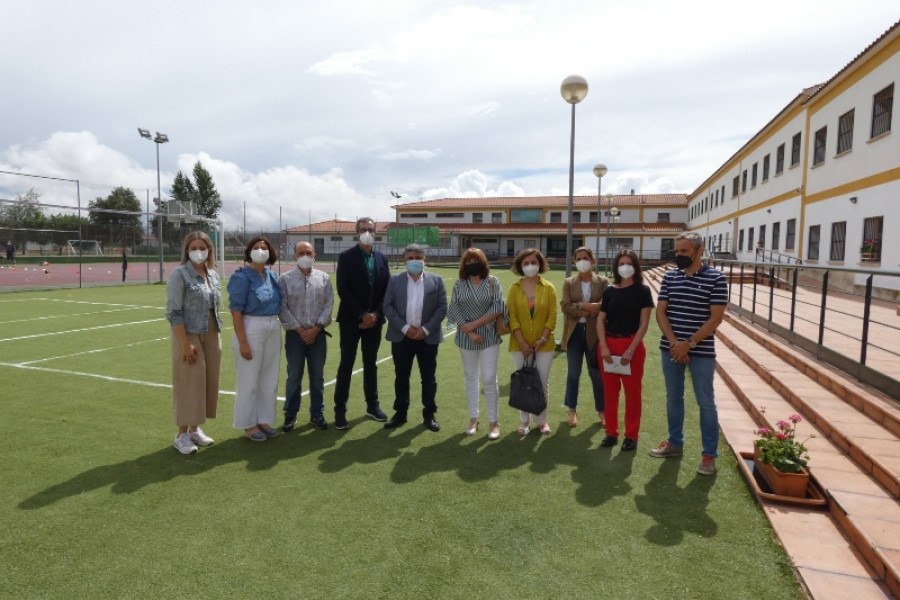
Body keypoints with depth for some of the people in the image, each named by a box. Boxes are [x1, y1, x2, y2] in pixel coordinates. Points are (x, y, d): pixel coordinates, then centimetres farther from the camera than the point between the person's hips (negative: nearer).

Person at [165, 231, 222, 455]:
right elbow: (174, 313, -14)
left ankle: (194, 429, 25)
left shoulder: (213, 274, 9)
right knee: (189, 384, -1)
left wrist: (216, 337, 11)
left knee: (208, 383, 10)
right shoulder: (180, 274, -9)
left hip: (211, 336, 6)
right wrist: (185, 344, -18)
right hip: (188, 336, -6)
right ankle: (182, 435, 13)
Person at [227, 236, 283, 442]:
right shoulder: (242, 277, -10)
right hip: (251, 329, -7)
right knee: (249, 380, 4)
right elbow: (236, 310, -14)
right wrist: (242, 342, -18)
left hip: (274, 329, 7)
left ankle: (264, 420, 26)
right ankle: (248, 424, 18)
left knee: (269, 379, 13)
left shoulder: (272, 275, 8)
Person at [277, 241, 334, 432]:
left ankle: (317, 414, 21)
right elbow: (282, 308, -6)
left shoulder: (323, 278, 3)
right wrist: (299, 329, -10)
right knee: (294, 377, 6)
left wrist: (316, 329, -9)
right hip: (295, 334, -1)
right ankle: (290, 415, 18)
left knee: (317, 376, 9)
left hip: (318, 334, 2)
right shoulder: (285, 279, -1)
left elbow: (328, 305, -1)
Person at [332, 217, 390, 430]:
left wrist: (376, 314, -6)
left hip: (374, 320, 4)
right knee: (346, 365, 0)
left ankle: (372, 406, 23)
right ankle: (340, 410, 9)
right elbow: (343, 290, -12)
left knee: (371, 364, 13)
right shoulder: (346, 257, -4)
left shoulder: (382, 258, 9)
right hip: (351, 320, -4)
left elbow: (387, 290, 7)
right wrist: (362, 315, -15)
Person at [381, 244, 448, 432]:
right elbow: (388, 307, -1)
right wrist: (405, 328, -11)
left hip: (428, 337, 0)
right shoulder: (395, 280, 3)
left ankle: (429, 414, 20)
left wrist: (426, 329, -11)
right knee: (401, 376, 9)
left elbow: (442, 308, -2)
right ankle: (400, 413, 22)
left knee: (428, 377, 7)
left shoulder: (436, 280, 2)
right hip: (401, 336, 1)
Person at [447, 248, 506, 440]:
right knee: (470, 378, 11)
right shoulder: (459, 284, 3)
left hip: (489, 336, -2)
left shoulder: (492, 282, -2)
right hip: (466, 338, 2)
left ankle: (493, 421, 10)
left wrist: (475, 324, -13)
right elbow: (454, 310, -4)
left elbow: (498, 308, -10)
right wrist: (469, 332, -13)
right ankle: (473, 418, 24)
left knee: (489, 379, -3)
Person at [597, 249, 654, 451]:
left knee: (632, 391, 6)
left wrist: (631, 350, -14)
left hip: (632, 345, -3)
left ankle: (631, 435, 18)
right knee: (610, 391, 9)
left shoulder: (642, 291, -2)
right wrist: (604, 346, -8)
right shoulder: (610, 291, 6)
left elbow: (644, 323, -7)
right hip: (609, 345, 3)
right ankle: (611, 432, 22)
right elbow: (600, 320, 4)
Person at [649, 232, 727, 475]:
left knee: (706, 402, 4)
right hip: (671, 348, 4)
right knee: (673, 398, 14)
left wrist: (689, 343, -15)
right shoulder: (669, 277, 4)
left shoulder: (715, 278, -6)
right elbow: (660, 312, 1)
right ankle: (675, 443, 30)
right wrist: (674, 342, -11)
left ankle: (709, 454, 16)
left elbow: (716, 318, -10)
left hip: (702, 350, -4)